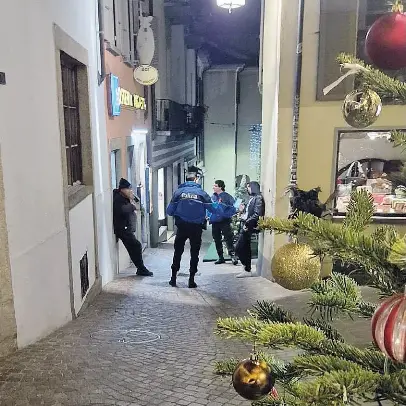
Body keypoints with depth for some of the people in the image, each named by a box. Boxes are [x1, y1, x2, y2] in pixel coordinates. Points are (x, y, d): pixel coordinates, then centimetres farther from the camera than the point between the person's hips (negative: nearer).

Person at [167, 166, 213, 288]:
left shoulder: (179, 191, -2)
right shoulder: (201, 193, -5)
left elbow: (169, 211, -2)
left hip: (182, 227, 1)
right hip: (196, 228, -1)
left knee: (178, 251, 16)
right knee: (194, 253, 11)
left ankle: (173, 278, 19)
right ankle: (191, 280, 13)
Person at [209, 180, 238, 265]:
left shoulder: (227, 196, -7)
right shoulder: (212, 197, 10)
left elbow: (234, 207, -12)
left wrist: (227, 215, -18)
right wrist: (209, 215, 3)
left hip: (225, 222, -6)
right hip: (215, 222, 6)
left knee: (228, 238, -12)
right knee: (217, 240, 11)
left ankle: (232, 256, -9)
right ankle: (221, 257, 21)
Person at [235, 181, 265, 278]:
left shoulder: (258, 198, -8)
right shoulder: (252, 198, 18)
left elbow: (257, 214, -17)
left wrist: (247, 223, -17)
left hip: (250, 227, -9)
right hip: (246, 226, 9)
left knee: (239, 248, -9)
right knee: (245, 249, 10)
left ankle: (247, 270, -1)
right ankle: (247, 270, 16)